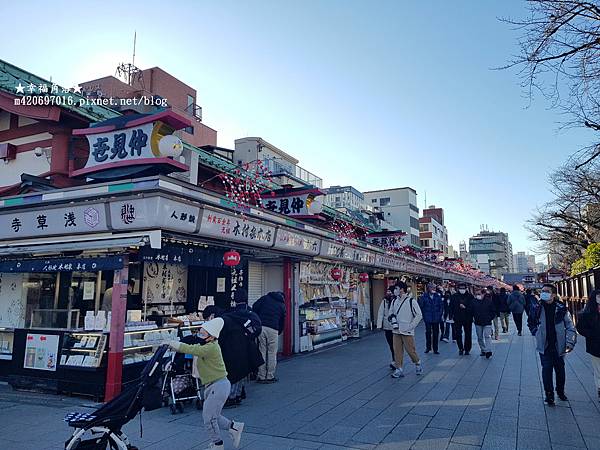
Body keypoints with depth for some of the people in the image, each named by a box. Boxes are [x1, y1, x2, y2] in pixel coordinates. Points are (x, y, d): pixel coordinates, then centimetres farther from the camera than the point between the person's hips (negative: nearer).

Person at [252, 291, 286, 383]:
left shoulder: (265, 298, 17)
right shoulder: (282, 305, 19)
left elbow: (254, 307, 5)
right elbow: (282, 322, 19)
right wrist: (279, 332, 30)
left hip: (260, 327, 1)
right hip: (273, 329, -1)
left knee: (261, 352, 6)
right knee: (272, 353, 9)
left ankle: (261, 377, 11)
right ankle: (270, 377, 13)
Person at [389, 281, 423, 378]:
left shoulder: (411, 301, -10)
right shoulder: (394, 301, 8)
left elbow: (419, 315, -8)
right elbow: (390, 313, 20)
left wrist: (410, 326, -11)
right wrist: (392, 320, 0)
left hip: (407, 331, -5)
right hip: (396, 331, 5)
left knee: (410, 350, 1)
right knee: (397, 351, 4)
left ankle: (418, 364, 26)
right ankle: (399, 369, 12)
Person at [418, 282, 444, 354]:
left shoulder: (438, 296, 4)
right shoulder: (424, 296, -3)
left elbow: (441, 306, 9)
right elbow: (421, 306, 1)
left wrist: (440, 314, 2)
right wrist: (424, 315, -2)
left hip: (436, 318, 2)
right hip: (428, 318, -1)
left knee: (436, 333, 5)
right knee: (428, 333, 5)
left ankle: (435, 349, 14)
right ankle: (428, 347, 18)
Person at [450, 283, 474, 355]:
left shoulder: (470, 296, 0)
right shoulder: (454, 296, 4)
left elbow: (472, 306, -4)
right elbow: (451, 306, 7)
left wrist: (465, 307, -17)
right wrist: (452, 315, 0)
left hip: (468, 319, -1)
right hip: (457, 319, 1)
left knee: (468, 334, 7)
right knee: (458, 334, 0)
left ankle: (467, 349, 19)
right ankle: (461, 348, 15)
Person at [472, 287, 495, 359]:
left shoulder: (489, 301, -5)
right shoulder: (474, 301, 0)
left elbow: (493, 311, 2)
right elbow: (471, 311, 12)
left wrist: (490, 318, -5)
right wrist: (473, 318, 2)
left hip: (487, 323, -3)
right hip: (478, 323, 3)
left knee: (487, 336, -12)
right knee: (480, 338, 11)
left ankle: (488, 351, -14)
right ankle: (483, 350, 23)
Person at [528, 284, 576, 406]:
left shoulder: (561, 309, -8)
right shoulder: (537, 309, -4)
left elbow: (570, 327, -5)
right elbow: (530, 323, 14)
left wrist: (570, 343, -13)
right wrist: (537, 333, 2)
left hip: (558, 345, 0)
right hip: (544, 345, 0)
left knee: (560, 369, 14)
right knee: (546, 369, -1)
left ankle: (560, 391, 34)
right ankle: (549, 394, 10)